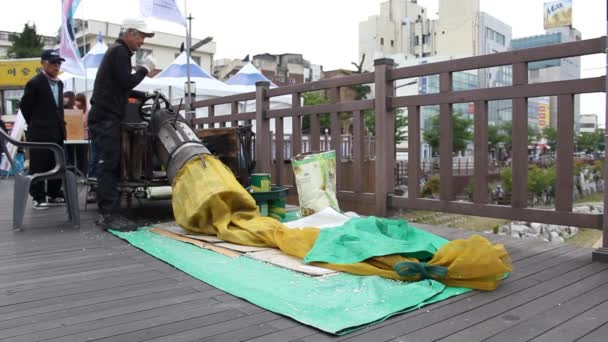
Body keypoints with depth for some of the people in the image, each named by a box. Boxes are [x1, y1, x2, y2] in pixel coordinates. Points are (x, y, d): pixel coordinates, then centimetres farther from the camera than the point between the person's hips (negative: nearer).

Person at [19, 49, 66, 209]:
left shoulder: (59, 83, 14)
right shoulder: (35, 83, -9)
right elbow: (24, 106, -5)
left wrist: (60, 124, 12)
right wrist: (35, 123, 2)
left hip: (57, 131, 7)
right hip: (40, 132, -7)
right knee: (38, 166, -1)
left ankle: (54, 194, 21)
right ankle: (38, 197, 6)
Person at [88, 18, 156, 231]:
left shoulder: (118, 51, 24)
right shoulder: (120, 51, -8)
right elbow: (126, 83, -16)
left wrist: (145, 95, 22)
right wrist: (145, 69, -3)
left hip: (107, 118, 10)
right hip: (106, 118, -10)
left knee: (111, 166, 7)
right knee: (109, 166, -12)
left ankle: (108, 213, 10)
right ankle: (109, 215, -12)